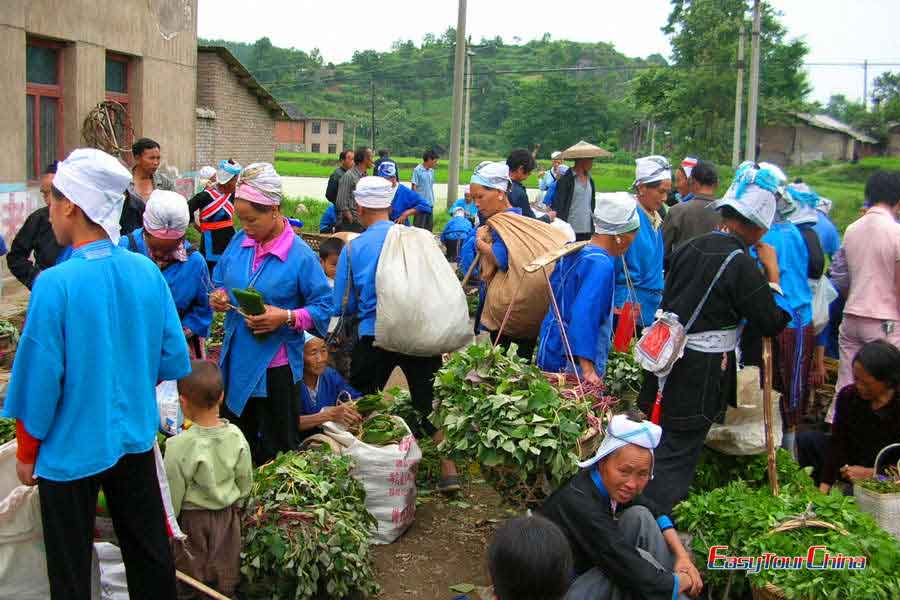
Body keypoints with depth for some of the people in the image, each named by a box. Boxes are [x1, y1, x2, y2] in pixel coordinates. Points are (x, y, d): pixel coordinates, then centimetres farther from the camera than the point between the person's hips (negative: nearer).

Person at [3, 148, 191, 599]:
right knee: (148, 550, 19)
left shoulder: (55, 284, -21)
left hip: (72, 448, -5)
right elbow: (172, 360, 1)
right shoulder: (147, 272, -6)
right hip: (135, 438, 5)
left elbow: (38, 381, -15)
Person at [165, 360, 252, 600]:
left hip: (192, 520, -3)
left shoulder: (179, 446, -24)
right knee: (225, 580, 18)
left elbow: (172, 494, -15)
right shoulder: (236, 437, -12)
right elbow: (245, 481, 0)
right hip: (228, 517, 4)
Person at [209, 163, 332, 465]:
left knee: (276, 450, 10)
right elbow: (221, 280, 15)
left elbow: (323, 307, -13)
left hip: (275, 367, -6)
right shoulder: (239, 241, 1)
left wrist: (287, 317, -28)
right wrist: (218, 296, -7)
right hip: (236, 361, 6)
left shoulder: (300, 255, -16)